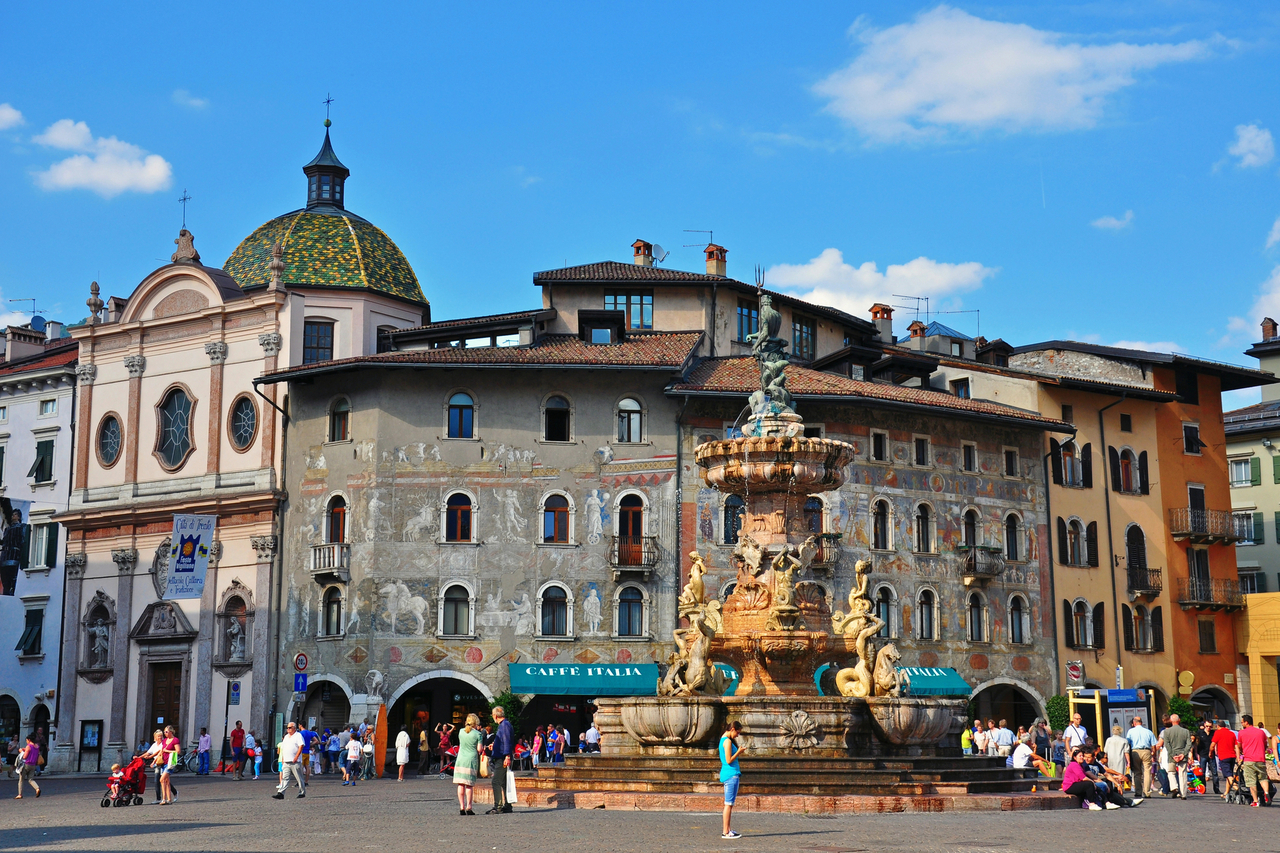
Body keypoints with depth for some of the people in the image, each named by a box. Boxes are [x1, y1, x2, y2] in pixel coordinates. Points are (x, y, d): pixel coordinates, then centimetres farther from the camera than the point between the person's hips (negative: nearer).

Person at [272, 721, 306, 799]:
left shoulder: (298, 736, -3)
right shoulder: (286, 736, 20)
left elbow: (301, 746, -13)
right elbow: (283, 748, 24)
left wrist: (296, 757, -18)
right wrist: (282, 759, 15)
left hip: (295, 762, -6)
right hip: (286, 762, 6)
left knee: (299, 778, 2)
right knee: (285, 778, -3)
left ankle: (302, 793, 13)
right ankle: (281, 793, -12)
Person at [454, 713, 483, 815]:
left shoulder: (461, 731, 6)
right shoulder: (478, 734, -5)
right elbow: (479, 749, -4)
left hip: (460, 760, 3)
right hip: (472, 760, -3)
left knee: (461, 785, 5)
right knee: (469, 785, 1)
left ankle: (461, 807, 3)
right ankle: (468, 807, -1)